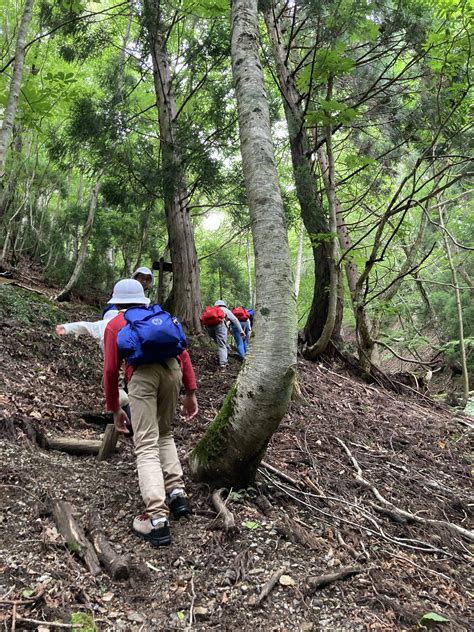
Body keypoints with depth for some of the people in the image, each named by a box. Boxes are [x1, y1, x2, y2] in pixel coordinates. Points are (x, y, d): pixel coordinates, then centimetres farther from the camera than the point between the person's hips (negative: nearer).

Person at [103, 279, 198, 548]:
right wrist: (191, 392, 19)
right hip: (172, 370, 4)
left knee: (147, 446, -2)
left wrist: (115, 409, 21)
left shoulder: (114, 324, 21)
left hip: (142, 374, -3)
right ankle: (177, 492, 13)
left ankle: (157, 520, -10)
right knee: (164, 433, 24)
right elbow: (183, 353, 19)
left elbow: (111, 370, 13)